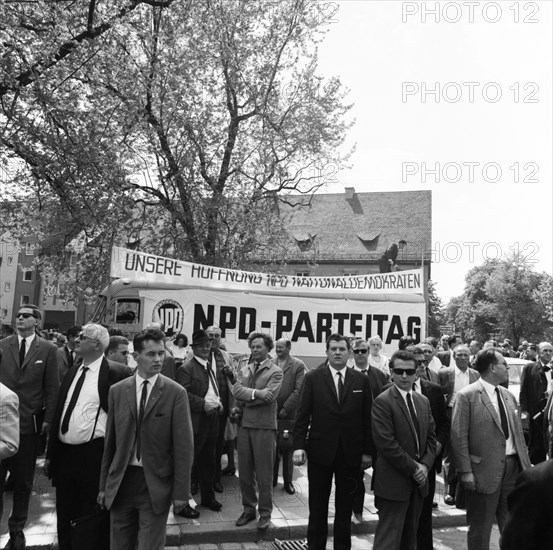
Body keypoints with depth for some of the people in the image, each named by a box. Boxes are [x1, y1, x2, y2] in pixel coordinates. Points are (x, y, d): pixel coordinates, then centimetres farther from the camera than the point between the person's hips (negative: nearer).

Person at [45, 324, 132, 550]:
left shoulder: (118, 372, -13)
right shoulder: (71, 372, 10)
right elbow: (58, 414, 14)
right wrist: (50, 455, 14)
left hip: (94, 457, -7)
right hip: (64, 453, 7)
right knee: (64, 518, 21)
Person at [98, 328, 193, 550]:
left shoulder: (176, 393, -10)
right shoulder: (117, 391, 0)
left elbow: (183, 446, -8)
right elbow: (109, 441, 6)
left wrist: (181, 491, -8)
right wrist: (104, 485, 9)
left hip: (156, 484, -3)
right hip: (121, 481, 3)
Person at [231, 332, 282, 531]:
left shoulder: (276, 372, -4)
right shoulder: (244, 370, 12)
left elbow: (269, 397, -16)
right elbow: (236, 390, -4)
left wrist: (243, 402, -11)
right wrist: (256, 392, -19)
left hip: (264, 426, -5)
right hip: (244, 424, 5)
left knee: (264, 473, 4)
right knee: (244, 472, 13)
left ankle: (265, 513, 20)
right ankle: (248, 509, 29)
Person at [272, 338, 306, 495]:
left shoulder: (298, 365, -2)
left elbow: (298, 390, -6)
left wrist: (285, 408, -11)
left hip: (288, 414, -2)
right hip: (271, 412, 2)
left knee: (287, 450, 6)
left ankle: (288, 482, 19)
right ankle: (272, 479, 22)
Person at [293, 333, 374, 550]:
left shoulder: (361, 380, 1)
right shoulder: (313, 378, -2)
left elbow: (367, 418, 2)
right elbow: (302, 415, -3)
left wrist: (368, 451, 0)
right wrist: (299, 446, -10)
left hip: (351, 453, 1)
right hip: (320, 451, -1)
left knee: (345, 507, 13)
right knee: (317, 507, 12)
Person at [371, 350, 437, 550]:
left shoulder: (423, 401, 10)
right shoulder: (382, 402, -13)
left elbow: (431, 437, 11)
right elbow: (386, 443, -18)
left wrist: (425, 465, -4)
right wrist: (413, 467, -14)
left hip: (418, 481, 7)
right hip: (393, 482, -7)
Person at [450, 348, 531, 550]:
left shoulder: (508, 395, 10)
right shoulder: (467, 396, -12)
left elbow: (518, 433, 15)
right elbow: (459, 437, -13)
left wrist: (526, 462, 8)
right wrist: (465, 471, -15)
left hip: (513, 466, 6)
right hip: (485, 470, -6)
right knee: (480, 529, 9)